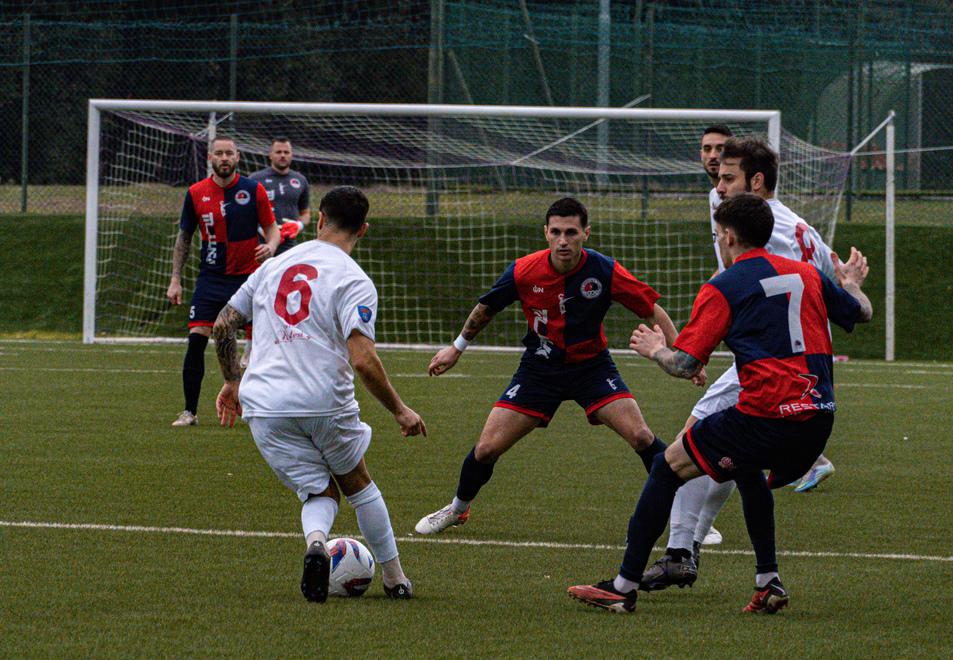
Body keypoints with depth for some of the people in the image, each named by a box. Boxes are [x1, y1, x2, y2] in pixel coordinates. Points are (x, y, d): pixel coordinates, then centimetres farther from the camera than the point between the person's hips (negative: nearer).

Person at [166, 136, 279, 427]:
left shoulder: (254, 190, -3)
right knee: (196, 340, -11)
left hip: (248, 277, -1)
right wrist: (175, 279, 5)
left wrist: (270, 246, -21)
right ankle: (190, 411, -2)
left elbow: (272, 228, 3)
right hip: (211, 279, 1)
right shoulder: (196, 193, 1)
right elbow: (184, 237, 10)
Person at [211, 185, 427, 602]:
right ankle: (395, 580, 27)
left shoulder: (275, 266, 12)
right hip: (326, 403, -3)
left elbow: (223, 324, 16)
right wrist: (399, 411, -4)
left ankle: (316, 541, -22)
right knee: (357, 484, 22)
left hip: (264, 407, 3)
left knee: (321, 493, 12)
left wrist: (232, 382, 29)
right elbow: (363, 360, -16)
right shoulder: (354, 282, -6)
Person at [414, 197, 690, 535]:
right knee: (487, 448, -3)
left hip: (592, 365, -1)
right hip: (540, 366, 1)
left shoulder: (604, 270, -20)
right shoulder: (523, 272, -17)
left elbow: (652, 310, -10)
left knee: (640, 436, -19)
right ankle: (458, 509, 26)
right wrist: (457, 348, 15)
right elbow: (486, 308, 4)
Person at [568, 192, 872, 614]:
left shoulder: (722, 288, -2)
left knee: (668, 466, 10)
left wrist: (654, 349, 16)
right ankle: (768, 583, 29)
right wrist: (850, 283, 52)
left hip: (766, 414, -7)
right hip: (819, 418, 7)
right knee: (747, 469, 37)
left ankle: (624, 587, 9)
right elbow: (862, 314, 30)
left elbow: (684, 365, -7)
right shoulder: (807, 275, 14)